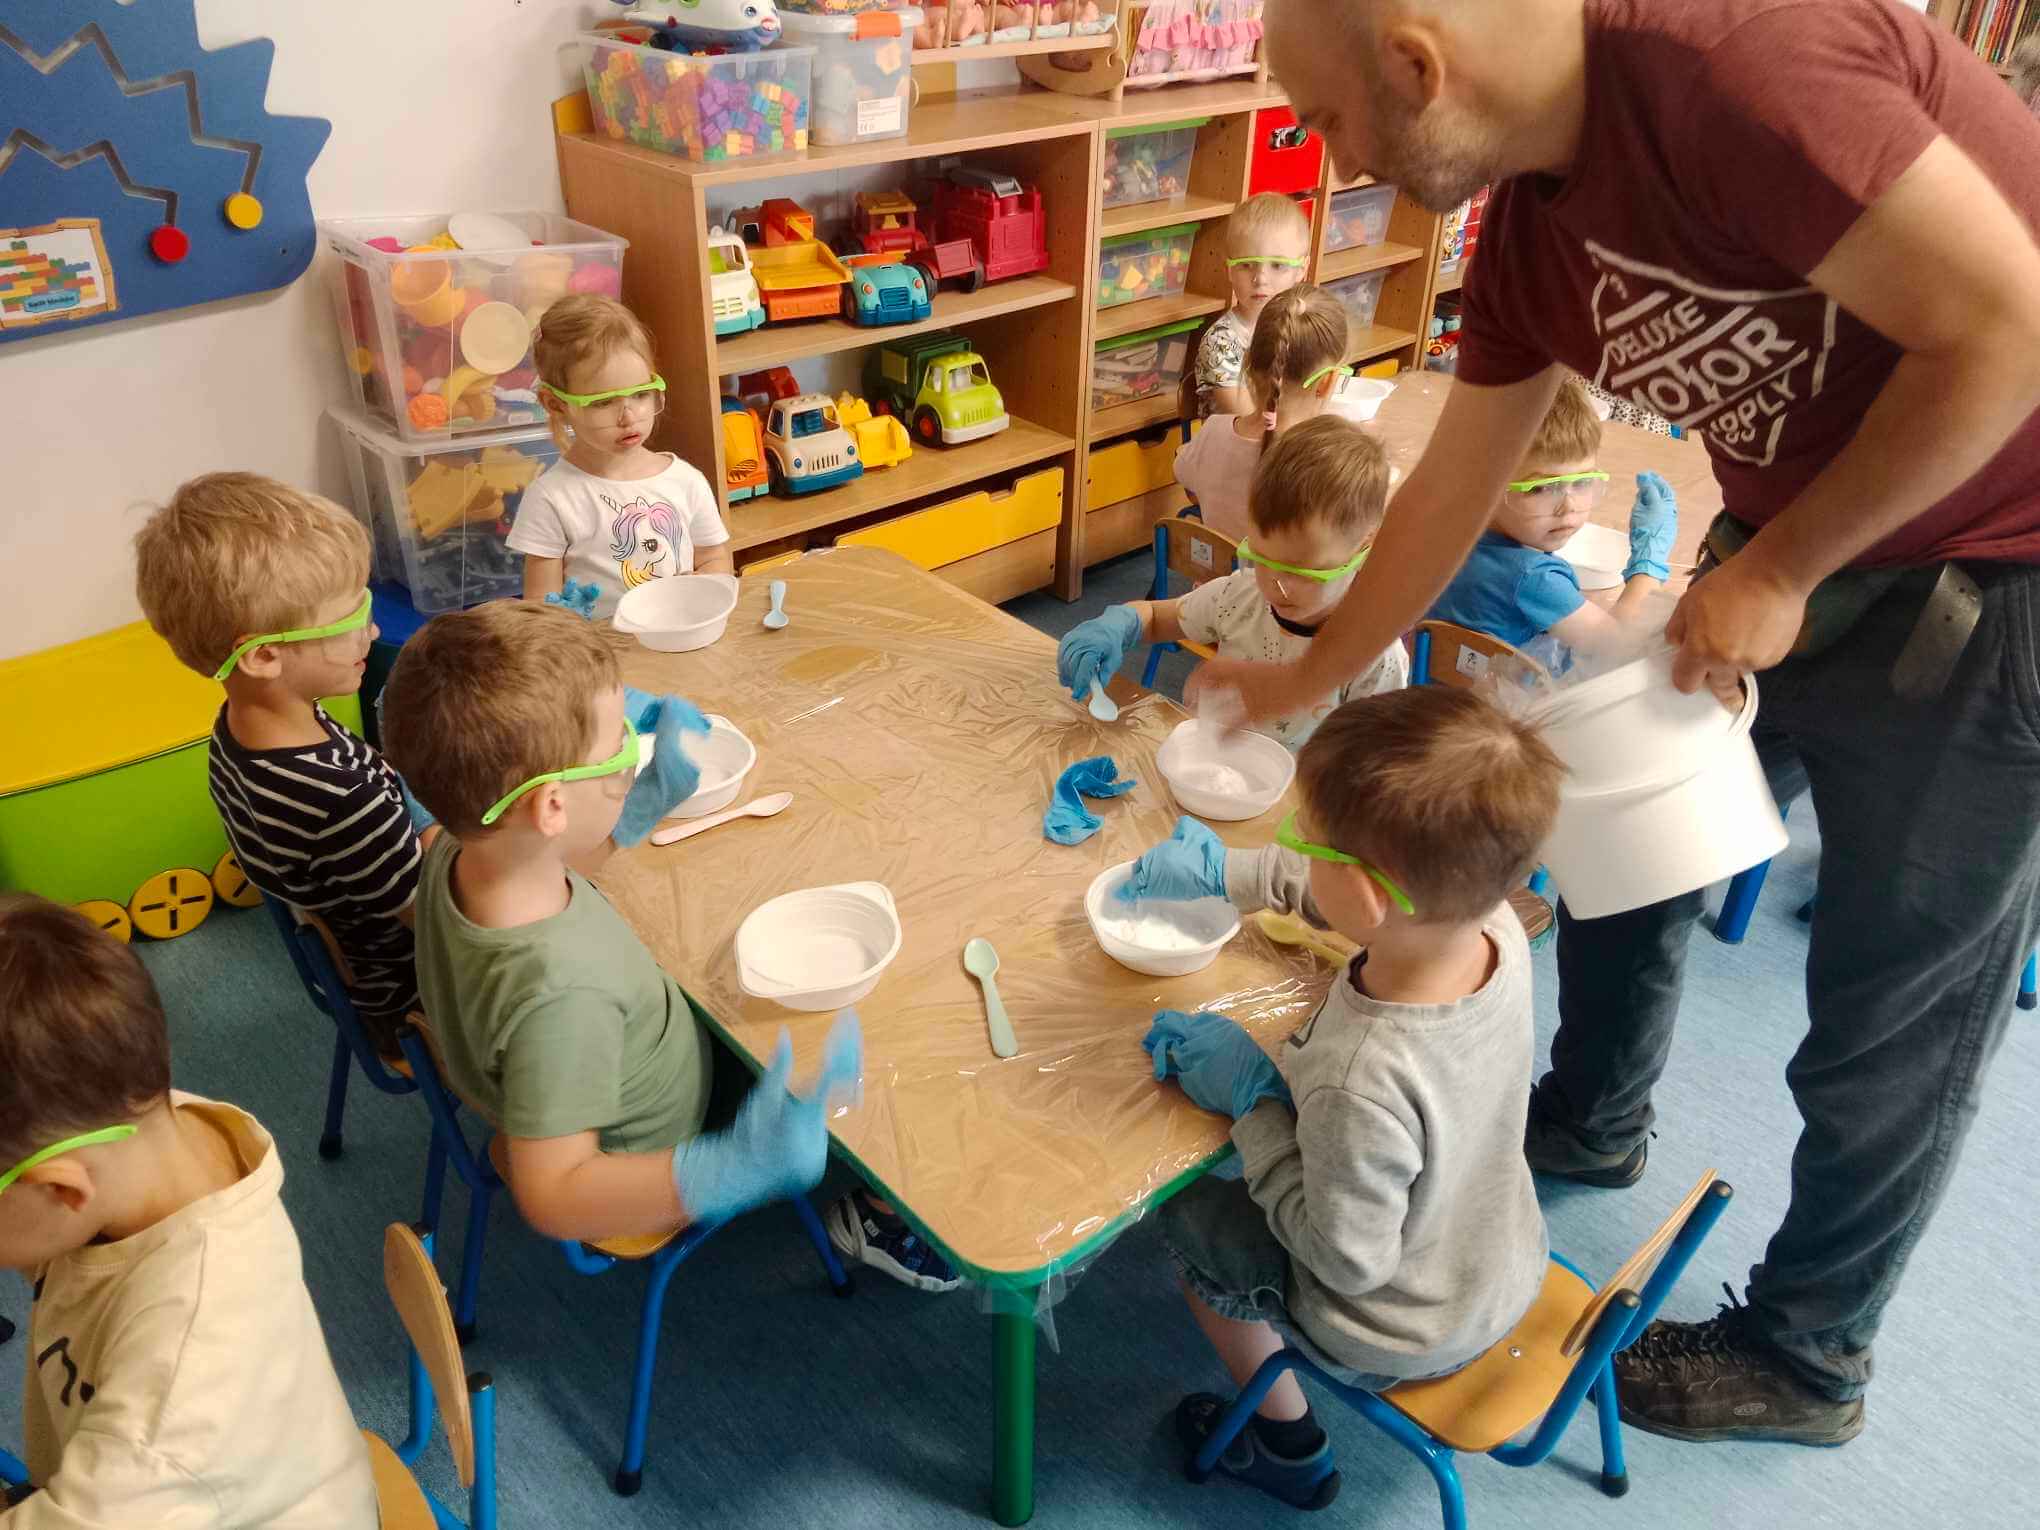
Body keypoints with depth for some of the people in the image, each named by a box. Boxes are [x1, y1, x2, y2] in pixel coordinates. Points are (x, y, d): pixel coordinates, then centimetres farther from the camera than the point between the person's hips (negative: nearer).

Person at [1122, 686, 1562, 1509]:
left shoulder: (1365, 1080, -45)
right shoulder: (1495, 926, -25)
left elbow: (1348, 1257, -27)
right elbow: (1338, 889, -3)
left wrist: (1251, 1097, -22)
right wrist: (1226, 871, 3)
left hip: (1397, 1340, -6)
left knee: (1190, 1218, 15)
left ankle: (1288, 1445, 33)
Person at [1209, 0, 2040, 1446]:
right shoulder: (1528, 227, -1)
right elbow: (1452, 489, 9)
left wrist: (1776, 572, -18)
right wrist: (1308, 678, 17)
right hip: (1795, 547, 8)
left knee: (1896, 1013, 6)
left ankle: (1803, 1358, 30)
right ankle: (1589, 1120, 46)